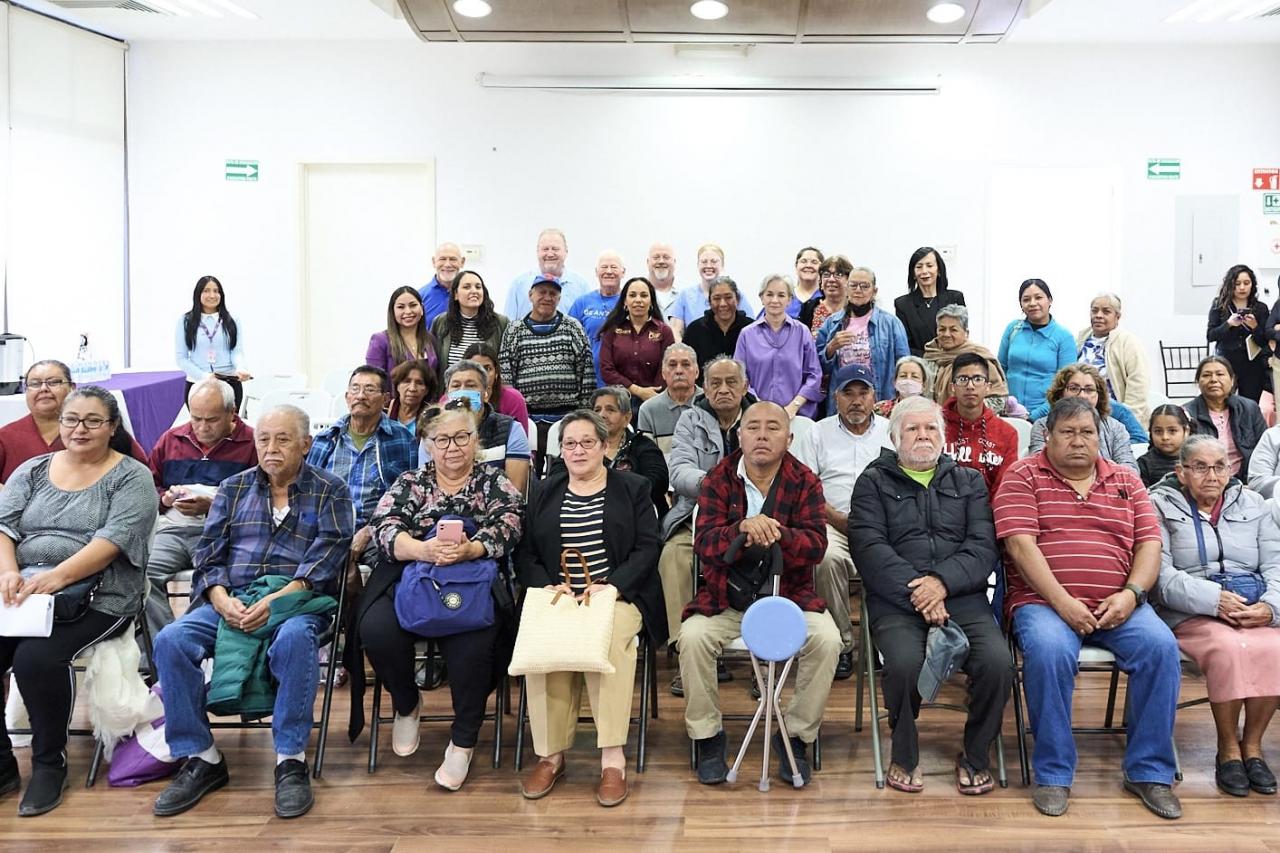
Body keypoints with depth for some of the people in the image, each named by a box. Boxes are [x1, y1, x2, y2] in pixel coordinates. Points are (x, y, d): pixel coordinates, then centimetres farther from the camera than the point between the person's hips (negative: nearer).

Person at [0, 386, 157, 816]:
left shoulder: (131, 477, 0)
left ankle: (49, 765, -6)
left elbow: (113, 540, -13)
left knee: (38, 657, -29)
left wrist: (56, 577, -27)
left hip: (97, 598, -5)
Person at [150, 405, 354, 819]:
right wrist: (221, 599, -10)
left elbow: (327, 556, -5)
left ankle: (290, 761, -27)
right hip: (230, 601, 4)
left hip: (296, 600, -4)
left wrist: (276, 600, -19)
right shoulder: (233, 488, 19)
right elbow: (210, 552, 11)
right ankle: (200, 759, -12)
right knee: (171, 641, -23)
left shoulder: (330, 491, 7)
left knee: (294, 638, -38)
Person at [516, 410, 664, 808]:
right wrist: (548, 587, -8)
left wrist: (610, 586, -14)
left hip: (617, 596, -2)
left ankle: (612, 756, -31)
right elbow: (526, 554, 12)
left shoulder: (633, 488, 11)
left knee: (609, 636, -36)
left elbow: (646, 549, 1)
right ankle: (550, 754, -22)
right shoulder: (544, 492, 19)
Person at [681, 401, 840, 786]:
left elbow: (815, 546, -11)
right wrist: (742, 529, -31)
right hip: (726, 597, 0)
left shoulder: (805, 482, 1)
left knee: (827, 639, -25)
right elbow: (705, 543, -10)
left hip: (790, 594, 0)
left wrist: (779, 533, -32)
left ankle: (797, 736, -3)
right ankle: (706, 735, -5)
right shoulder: (719, 478, 1)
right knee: (692, 636, -26)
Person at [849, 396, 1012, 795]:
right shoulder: (874, 482, 14)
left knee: (998, 661, -26)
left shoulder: (969, 481, 21)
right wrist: (916, 590, -15)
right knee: (906, 663, -32)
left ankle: (976, 755, 2)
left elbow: (983, 546, 6)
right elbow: (871, 547, -1)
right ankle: (904, 757, -3)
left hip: (962, 598, 2)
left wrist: (942, 582, -13)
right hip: (896, 601, -2)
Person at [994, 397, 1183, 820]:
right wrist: (1062, 602, -16)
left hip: (1117, 606, 4)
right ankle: (1053, 773, -17)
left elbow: (1149, 544, 10)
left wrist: (1130, 595, -9)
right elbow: (1020, 545, -7)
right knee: (1049, 650, -34)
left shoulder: (1126, 481, 18)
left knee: (1161, 646, -25)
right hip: (1043, 601, -3)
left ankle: (1149, 771, -9)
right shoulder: (1023, 476, 5)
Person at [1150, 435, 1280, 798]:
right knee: (1230, 648, -34)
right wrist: (1215, 599, -18)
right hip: (1192, 614, -3)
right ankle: (1228, 749, -13)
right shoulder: (1160, 505, 7)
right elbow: (1161, 574, -5)